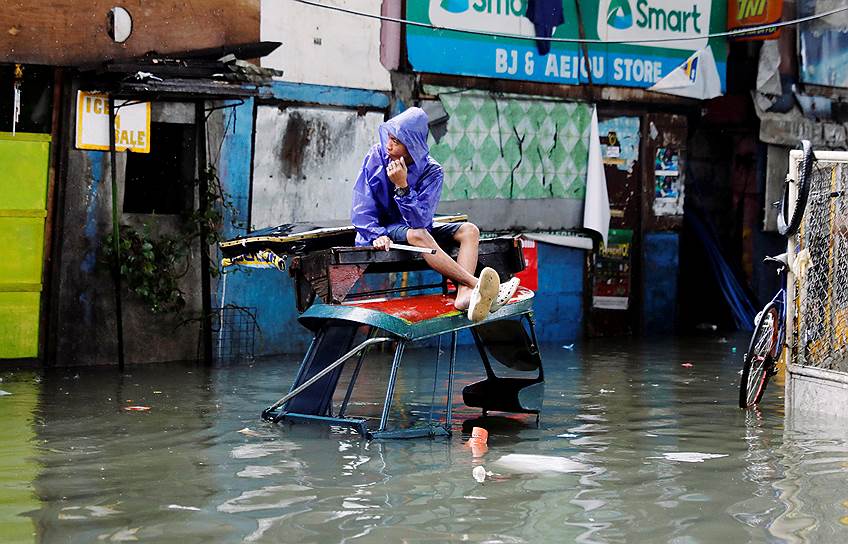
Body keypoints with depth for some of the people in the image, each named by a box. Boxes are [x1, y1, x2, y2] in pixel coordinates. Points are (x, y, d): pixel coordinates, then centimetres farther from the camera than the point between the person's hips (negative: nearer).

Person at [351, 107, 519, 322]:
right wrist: (377, 235, -29)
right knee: (417, 234, -35)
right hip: (383, 230, -3)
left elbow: (421, 219, -22)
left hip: (416, 229, 3)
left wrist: (402, 186, -33)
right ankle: (476, 284, -44)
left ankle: (464, 294, -43)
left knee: (469, 230, -17)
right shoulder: (376, 156, -10)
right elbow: (362, 209, -12)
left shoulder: (432, 171, -11)